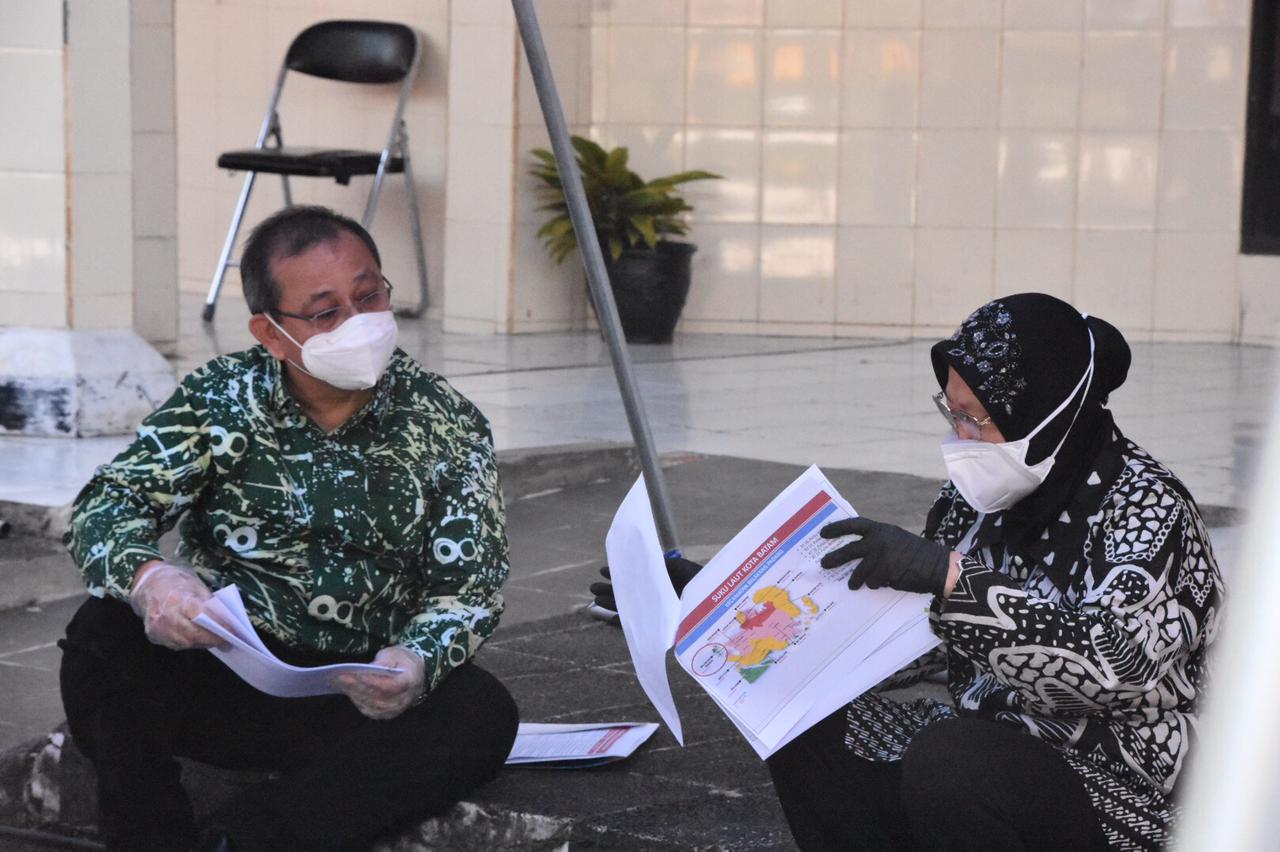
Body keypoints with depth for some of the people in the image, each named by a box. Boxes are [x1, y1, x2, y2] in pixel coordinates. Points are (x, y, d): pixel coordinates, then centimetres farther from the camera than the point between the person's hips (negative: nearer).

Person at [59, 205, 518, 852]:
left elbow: (469, 587, -4)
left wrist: (417, 662, -27)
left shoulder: (449, 428, 0)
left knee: (483, 713, -29)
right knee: (104, 631, -27)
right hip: (215, 672, 0)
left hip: (363, 697, 1)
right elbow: (105, 508, -8)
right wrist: (146, 577, -33)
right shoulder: (221, 398, 0)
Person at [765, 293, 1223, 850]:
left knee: (945, 766, -33)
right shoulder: (977, 496, 3)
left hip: (1118, 789, -7)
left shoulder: (1146, 506, -17)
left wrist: (950, 575, -38)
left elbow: (1116, 658, -34)